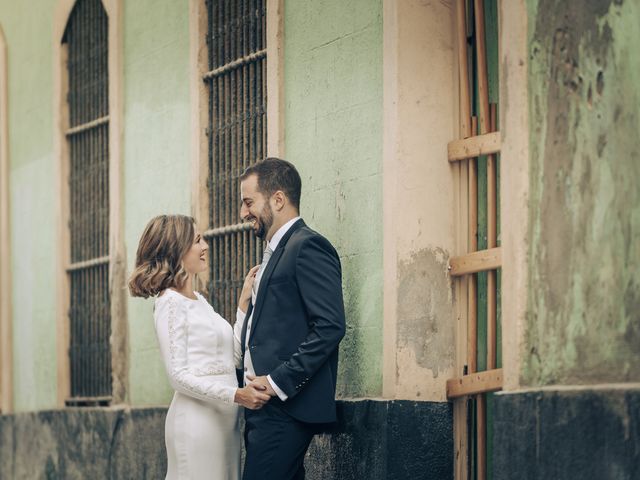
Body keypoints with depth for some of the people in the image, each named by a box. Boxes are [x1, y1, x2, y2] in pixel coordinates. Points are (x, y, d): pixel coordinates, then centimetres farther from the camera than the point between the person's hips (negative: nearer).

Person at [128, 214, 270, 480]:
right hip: (196, 419, -8)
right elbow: (178, 375, -15)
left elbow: (233, 358, 14)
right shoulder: (170, 303, -9)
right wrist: (236, 395, -23)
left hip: (224, 419, 8)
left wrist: (244, 302, 13)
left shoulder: (199, 301, 15)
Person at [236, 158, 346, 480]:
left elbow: (330, 326, -18)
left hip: (287, 407, -10)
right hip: (267, 407, 10)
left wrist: (279, 382, -19)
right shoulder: (276, 252, 23)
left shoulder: (308, 247, -9)